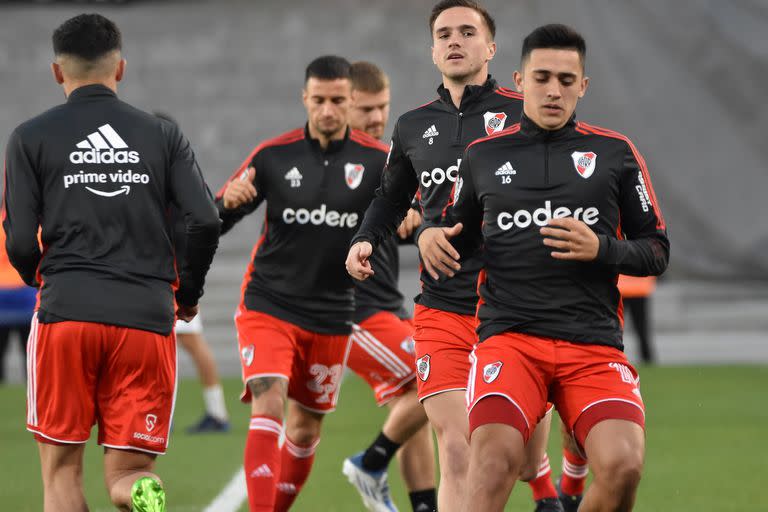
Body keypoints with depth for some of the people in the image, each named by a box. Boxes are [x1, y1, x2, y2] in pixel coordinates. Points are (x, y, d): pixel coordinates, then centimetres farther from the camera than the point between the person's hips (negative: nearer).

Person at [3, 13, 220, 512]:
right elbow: (206, 222, 0)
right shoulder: (163, 135, 10)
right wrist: (187, 294, 17)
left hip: (66, 311, -1)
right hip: (147, 320, 1)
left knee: (62, 471, 9)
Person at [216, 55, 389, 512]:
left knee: (306, 428, 11)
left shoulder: (377, 160, -3)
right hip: (269, 306, -2)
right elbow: (214, 224, -1)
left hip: (332, 315, 2)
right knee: (268, 406, -20)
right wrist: (229, 202, -25)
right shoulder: (273, 156, -5)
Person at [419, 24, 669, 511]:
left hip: (595, 343, 0)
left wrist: (601, 249, -8)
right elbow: (460, 234, 26)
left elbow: (657, 251, 11)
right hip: (509, 337, 0)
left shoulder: (615, 152, 10)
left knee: (623, 466, -22)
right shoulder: (484, 155, 13)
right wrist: (435, 238, 2)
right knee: (494, 461, -26)